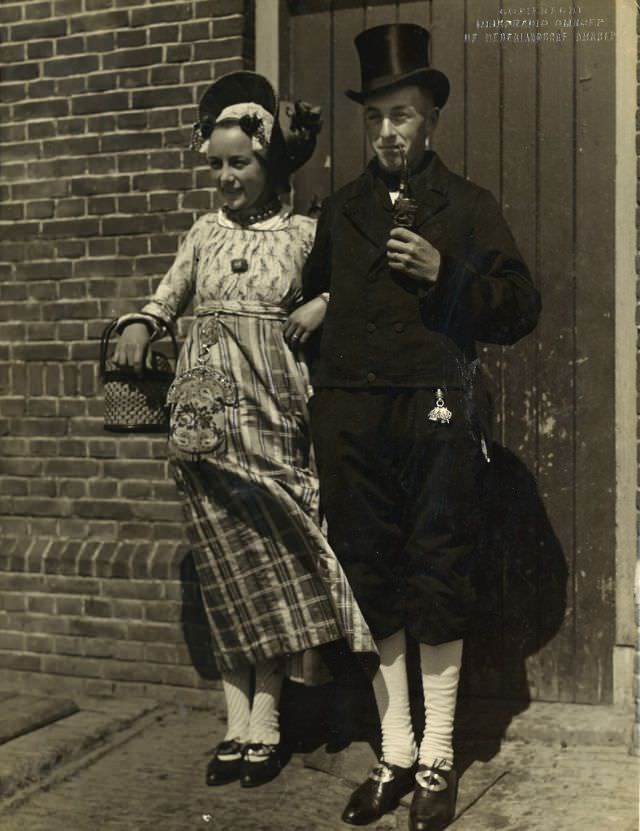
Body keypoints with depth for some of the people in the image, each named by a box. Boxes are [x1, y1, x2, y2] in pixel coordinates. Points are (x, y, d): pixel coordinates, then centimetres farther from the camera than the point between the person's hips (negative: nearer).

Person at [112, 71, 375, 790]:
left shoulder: (304, 235, 5)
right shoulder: (205, 233, 12)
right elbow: (166, 298, 18)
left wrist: (326, 305, -12)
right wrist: (139, 326, -2)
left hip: (271, 416, -2)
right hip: (205, 416, 2)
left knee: (275, 567, -1)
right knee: (226, 569, 5)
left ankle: (264, 724, 11)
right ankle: (238, 725, 13)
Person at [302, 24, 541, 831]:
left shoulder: (467, 206, 7)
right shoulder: (339, 211, 16)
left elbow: (520, 308, 2)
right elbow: (312, 304, 19)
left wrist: (444, 272, -12)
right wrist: (315, 387, 5)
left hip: (437, 415, -3)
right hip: (350, 420, 3)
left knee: (437, 586, 2)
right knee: (371, 584, 6)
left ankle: (437, 759, 16)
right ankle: (394, 755, 19)